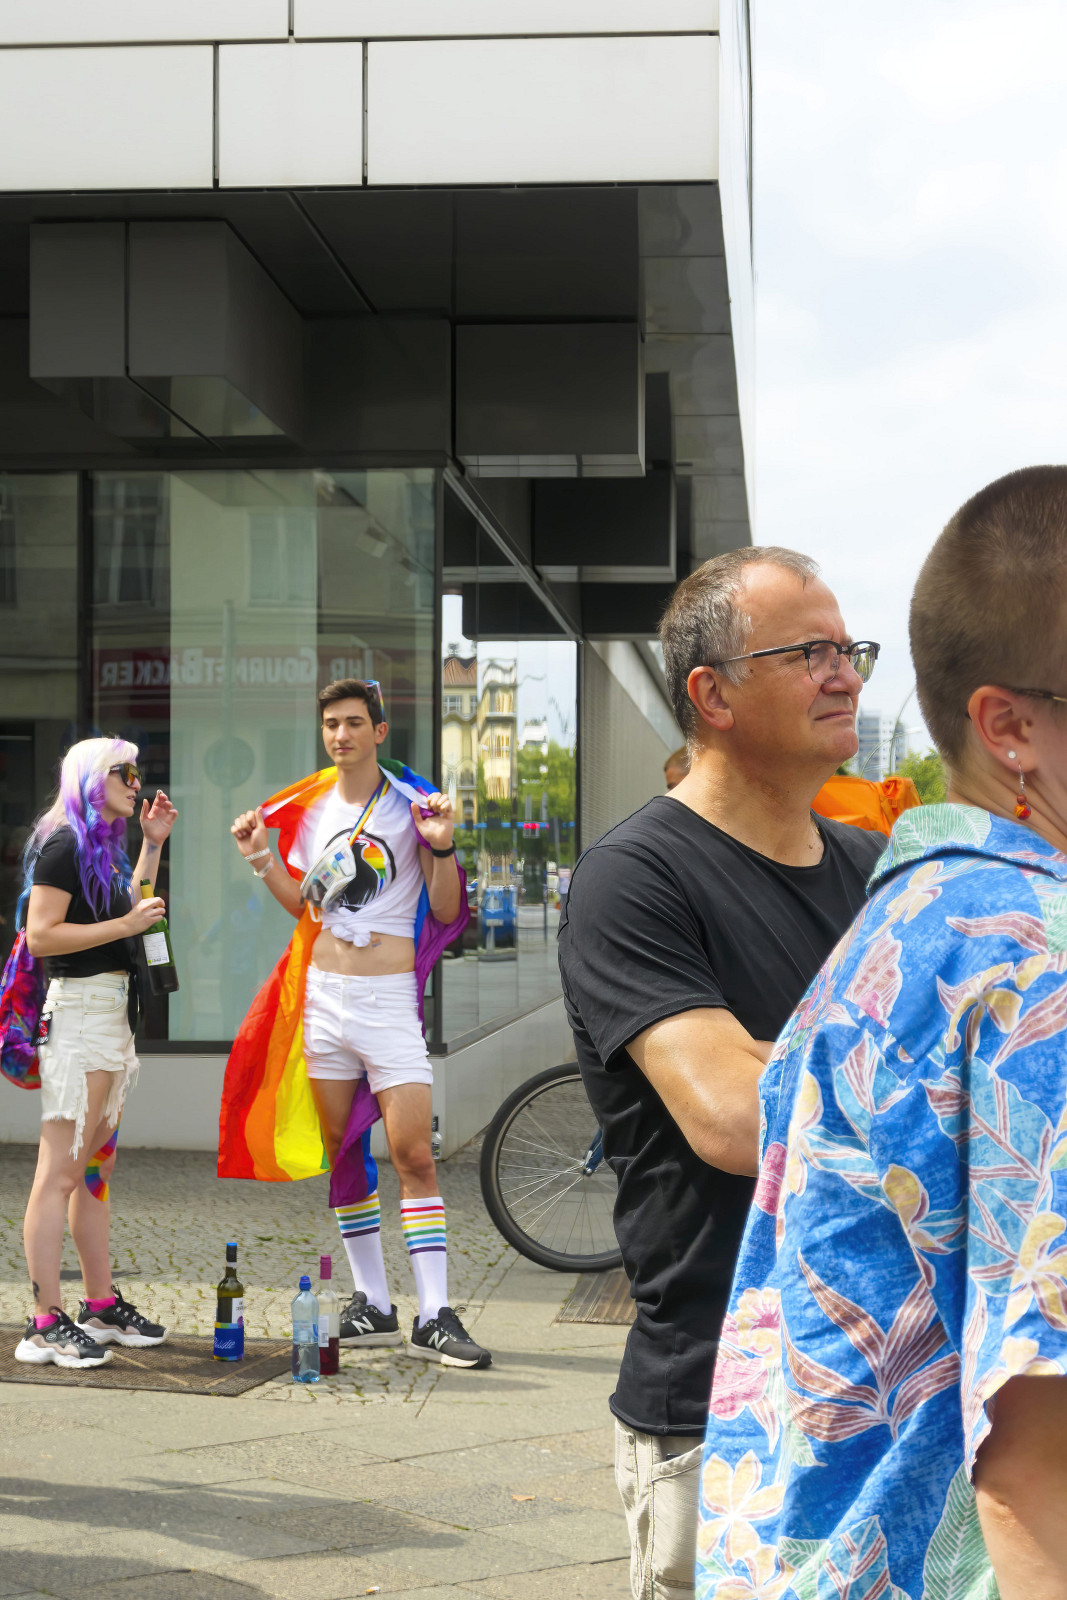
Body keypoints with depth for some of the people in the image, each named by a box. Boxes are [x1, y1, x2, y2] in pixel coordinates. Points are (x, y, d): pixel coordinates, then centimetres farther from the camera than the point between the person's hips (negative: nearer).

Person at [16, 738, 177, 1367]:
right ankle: (46, 1326, -9)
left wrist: (152, 845, 24)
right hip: (79, 1008, -10)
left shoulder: (101, 846, 18)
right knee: (61, 1171, -10)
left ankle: (102, 1308, 19)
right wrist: (124, 925, -16)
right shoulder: (64, 844, -10)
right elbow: (41, 936, -17)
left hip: (113, 1010, 10)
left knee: (95, 1169, 13)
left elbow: (128, 914, 30)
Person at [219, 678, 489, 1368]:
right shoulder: (309, 807, 11)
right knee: (340, 1154, 7)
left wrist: (441, 847, -18)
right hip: (324, 993, 5)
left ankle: (434, 1318, -10)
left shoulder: (412, 802, -2)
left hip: (390, 996, -5)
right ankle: (374, 1306, 16)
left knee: (414, 1154, -11)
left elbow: (446, 912, -2)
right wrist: (263, 861, 4)